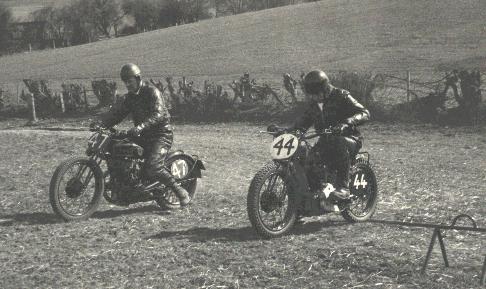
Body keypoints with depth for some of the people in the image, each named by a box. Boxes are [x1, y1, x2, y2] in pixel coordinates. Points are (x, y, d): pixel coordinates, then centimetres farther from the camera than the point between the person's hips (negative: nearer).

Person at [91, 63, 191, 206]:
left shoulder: (152, 92, -12)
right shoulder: (130, 97, 13)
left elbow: (158, 114, -27)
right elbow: (117, 111, 3)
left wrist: (140, 127, -42)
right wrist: (101, 122, -16)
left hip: (161, 134, -8)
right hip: (143, 135, 8)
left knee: (152, 168, -26)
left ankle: (180, 191, -12)